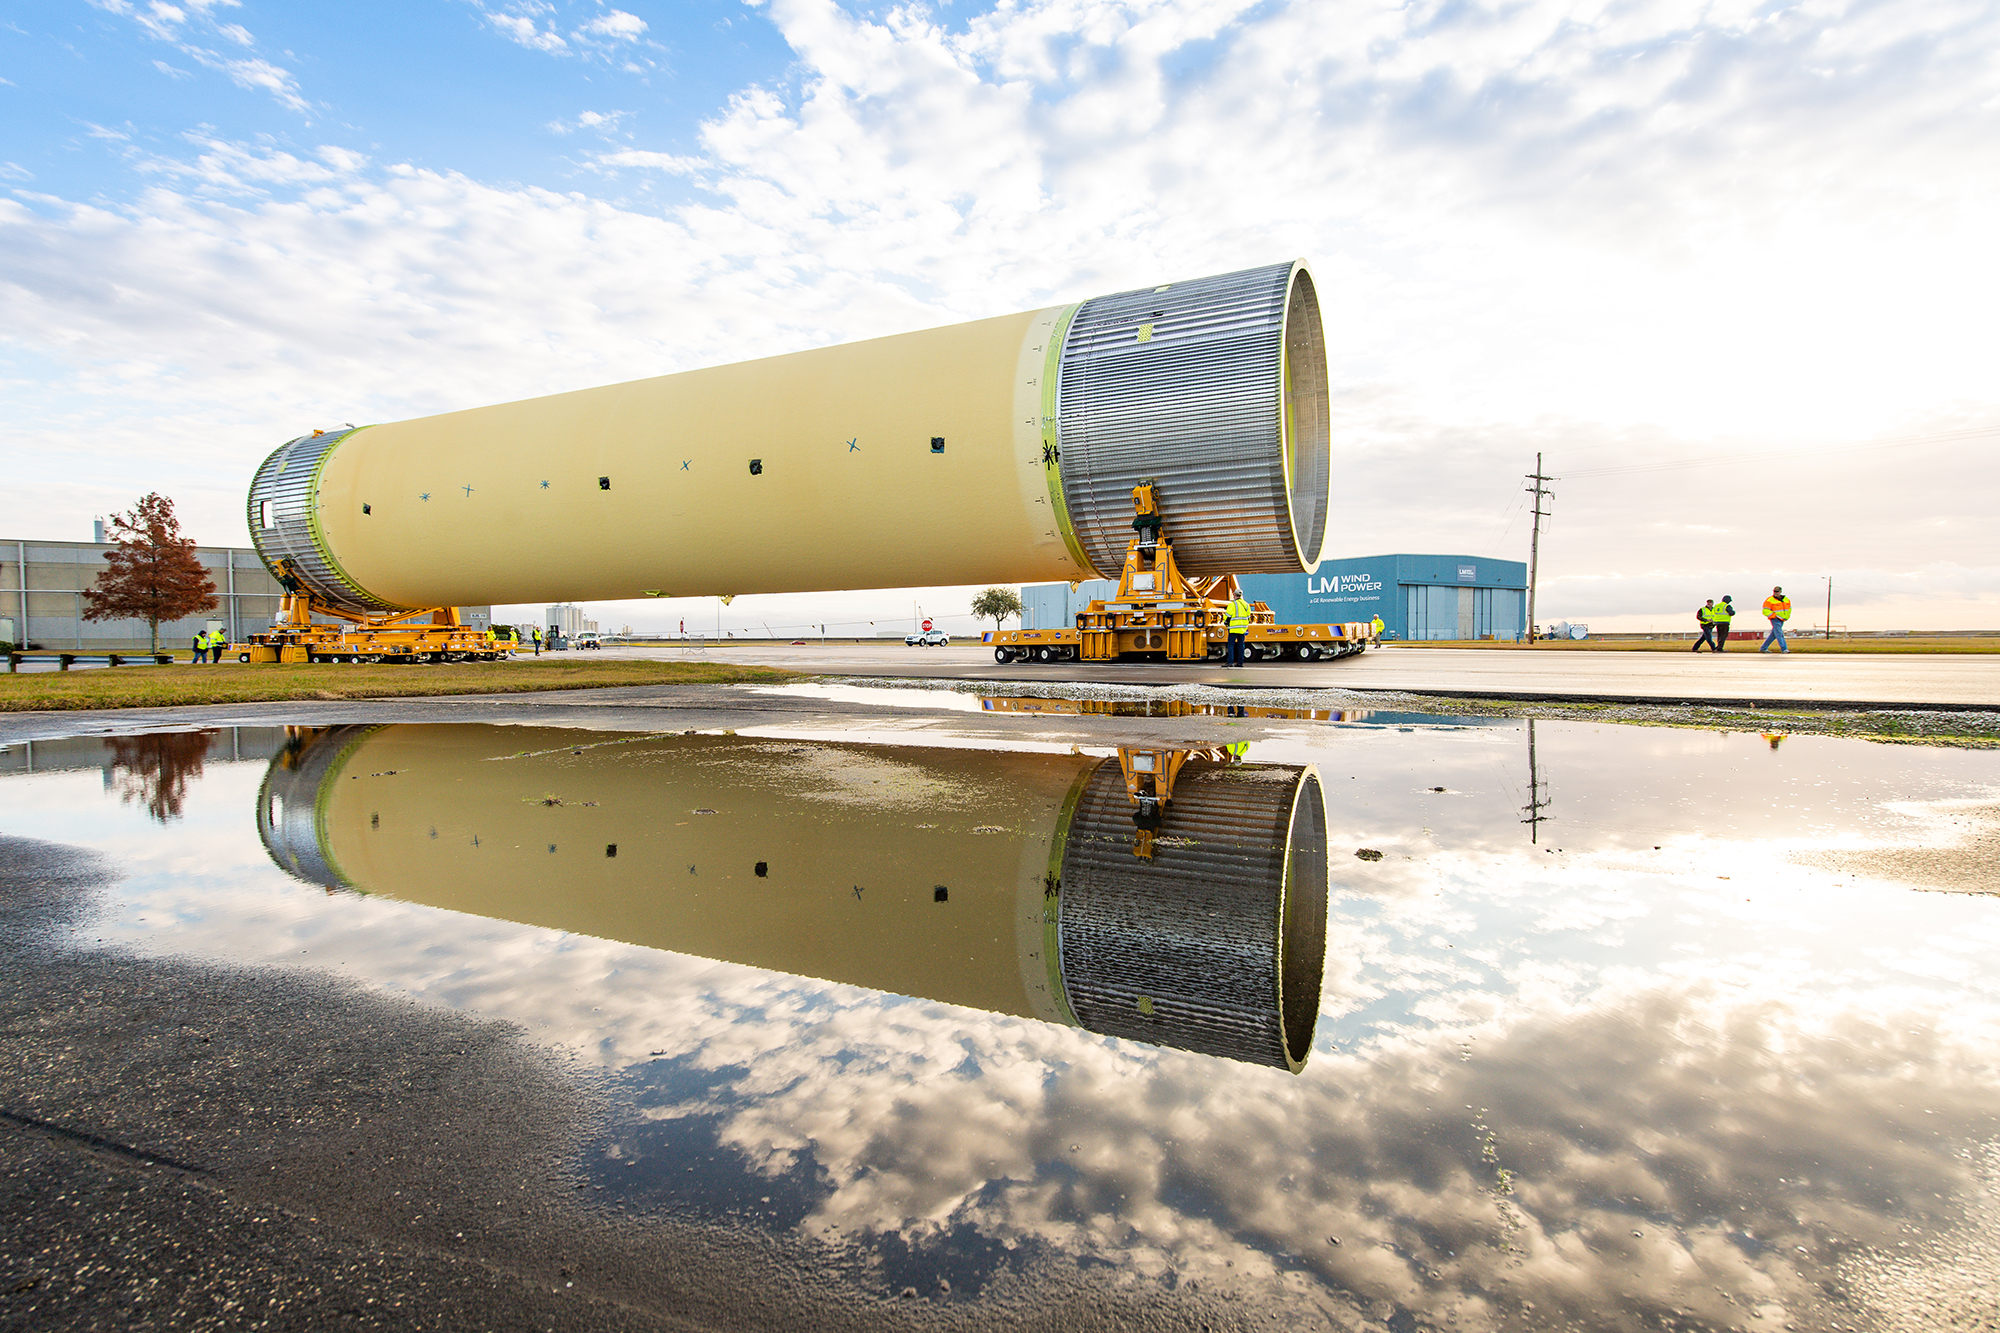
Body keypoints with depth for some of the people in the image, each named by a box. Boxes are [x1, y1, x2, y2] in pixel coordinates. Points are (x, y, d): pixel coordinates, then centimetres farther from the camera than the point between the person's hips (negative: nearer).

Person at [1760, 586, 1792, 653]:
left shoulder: (1786, 600, 10)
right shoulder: (1769, 600, -9)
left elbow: (1789, 608, 24)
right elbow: (1765, 611, -13)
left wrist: (1787, 617, 12)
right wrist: (1775, 616, -19)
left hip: (1782, 620, 7)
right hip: (1775, 620, -7)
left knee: (1773, 635, 9)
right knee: (1779, 634, -13)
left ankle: (1763, 648, 15)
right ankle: (1784, 649, -16)